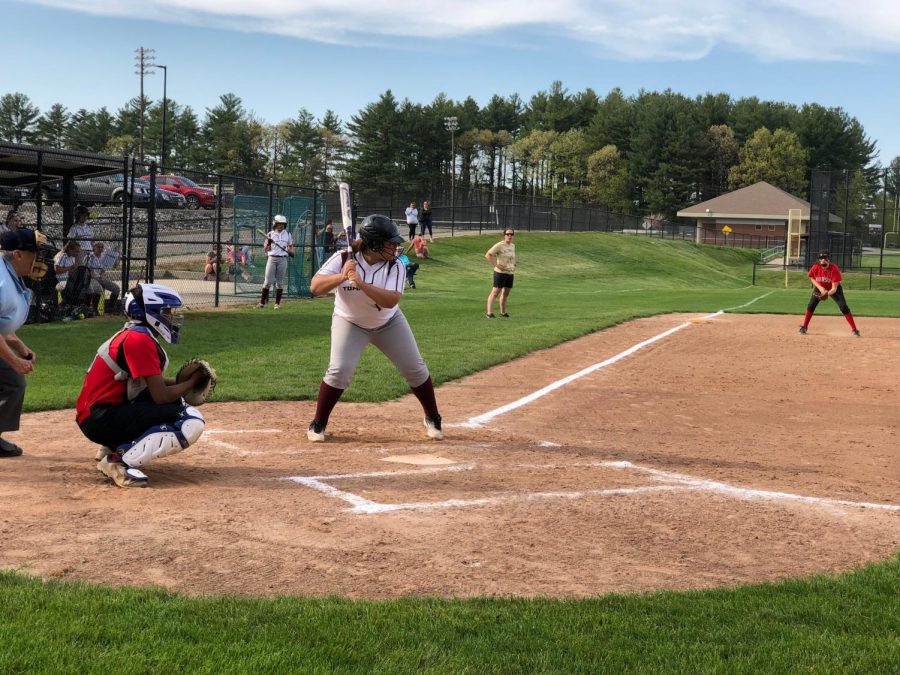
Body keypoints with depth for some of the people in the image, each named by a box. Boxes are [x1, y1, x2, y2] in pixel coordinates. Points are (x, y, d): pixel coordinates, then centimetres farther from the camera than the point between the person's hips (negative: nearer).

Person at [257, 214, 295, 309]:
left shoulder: (287, 234, 8)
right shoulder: (270, 234, 3)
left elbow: (291, 246, 18)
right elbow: (265, 249, 4)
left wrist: (291, 252, -4)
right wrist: (268, 243, -16)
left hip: (283, 259, 1)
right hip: (272, 258, -1)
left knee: (280, 282, 3)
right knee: (267, 281, -4)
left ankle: (277, 303, 9)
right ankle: (262, 302, 0)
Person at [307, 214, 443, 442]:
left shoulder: (395, 266, -21)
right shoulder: (343, 259, -23)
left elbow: (391, 300, -35)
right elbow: (315, 287, -30)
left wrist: (361, 283, -46)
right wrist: (341, 276, -45)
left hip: (389, 323, 2)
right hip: (349, 322, -2)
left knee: (415, 368, 4)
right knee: (340, 370, -18)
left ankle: (432, 419, 25)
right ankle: (318, 424, 1)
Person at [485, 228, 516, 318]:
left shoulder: (513, 246, 11)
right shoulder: (499, 245, -12)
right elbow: (487, 255, -17)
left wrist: (514, 265, 13)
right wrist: (497, 265, -20)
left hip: (510, 273, 7)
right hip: (500, 273, -7)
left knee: (506, 293, 15)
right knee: (495, 292, -10)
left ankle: (503, 312, 28)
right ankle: (489, 313, -11)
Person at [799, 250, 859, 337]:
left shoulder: (834, 269, -34)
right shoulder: (816, 267, -26)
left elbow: (834, 288, -33)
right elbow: (811, 278, -4)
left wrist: (828, 293, -53)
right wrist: (819, 287, -19)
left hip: (833, 289, -3)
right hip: (819, 288, 3)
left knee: (843, 307, -14)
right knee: (810, 306, -7)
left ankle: (854, 330, -8)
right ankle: (804, 327, 10)